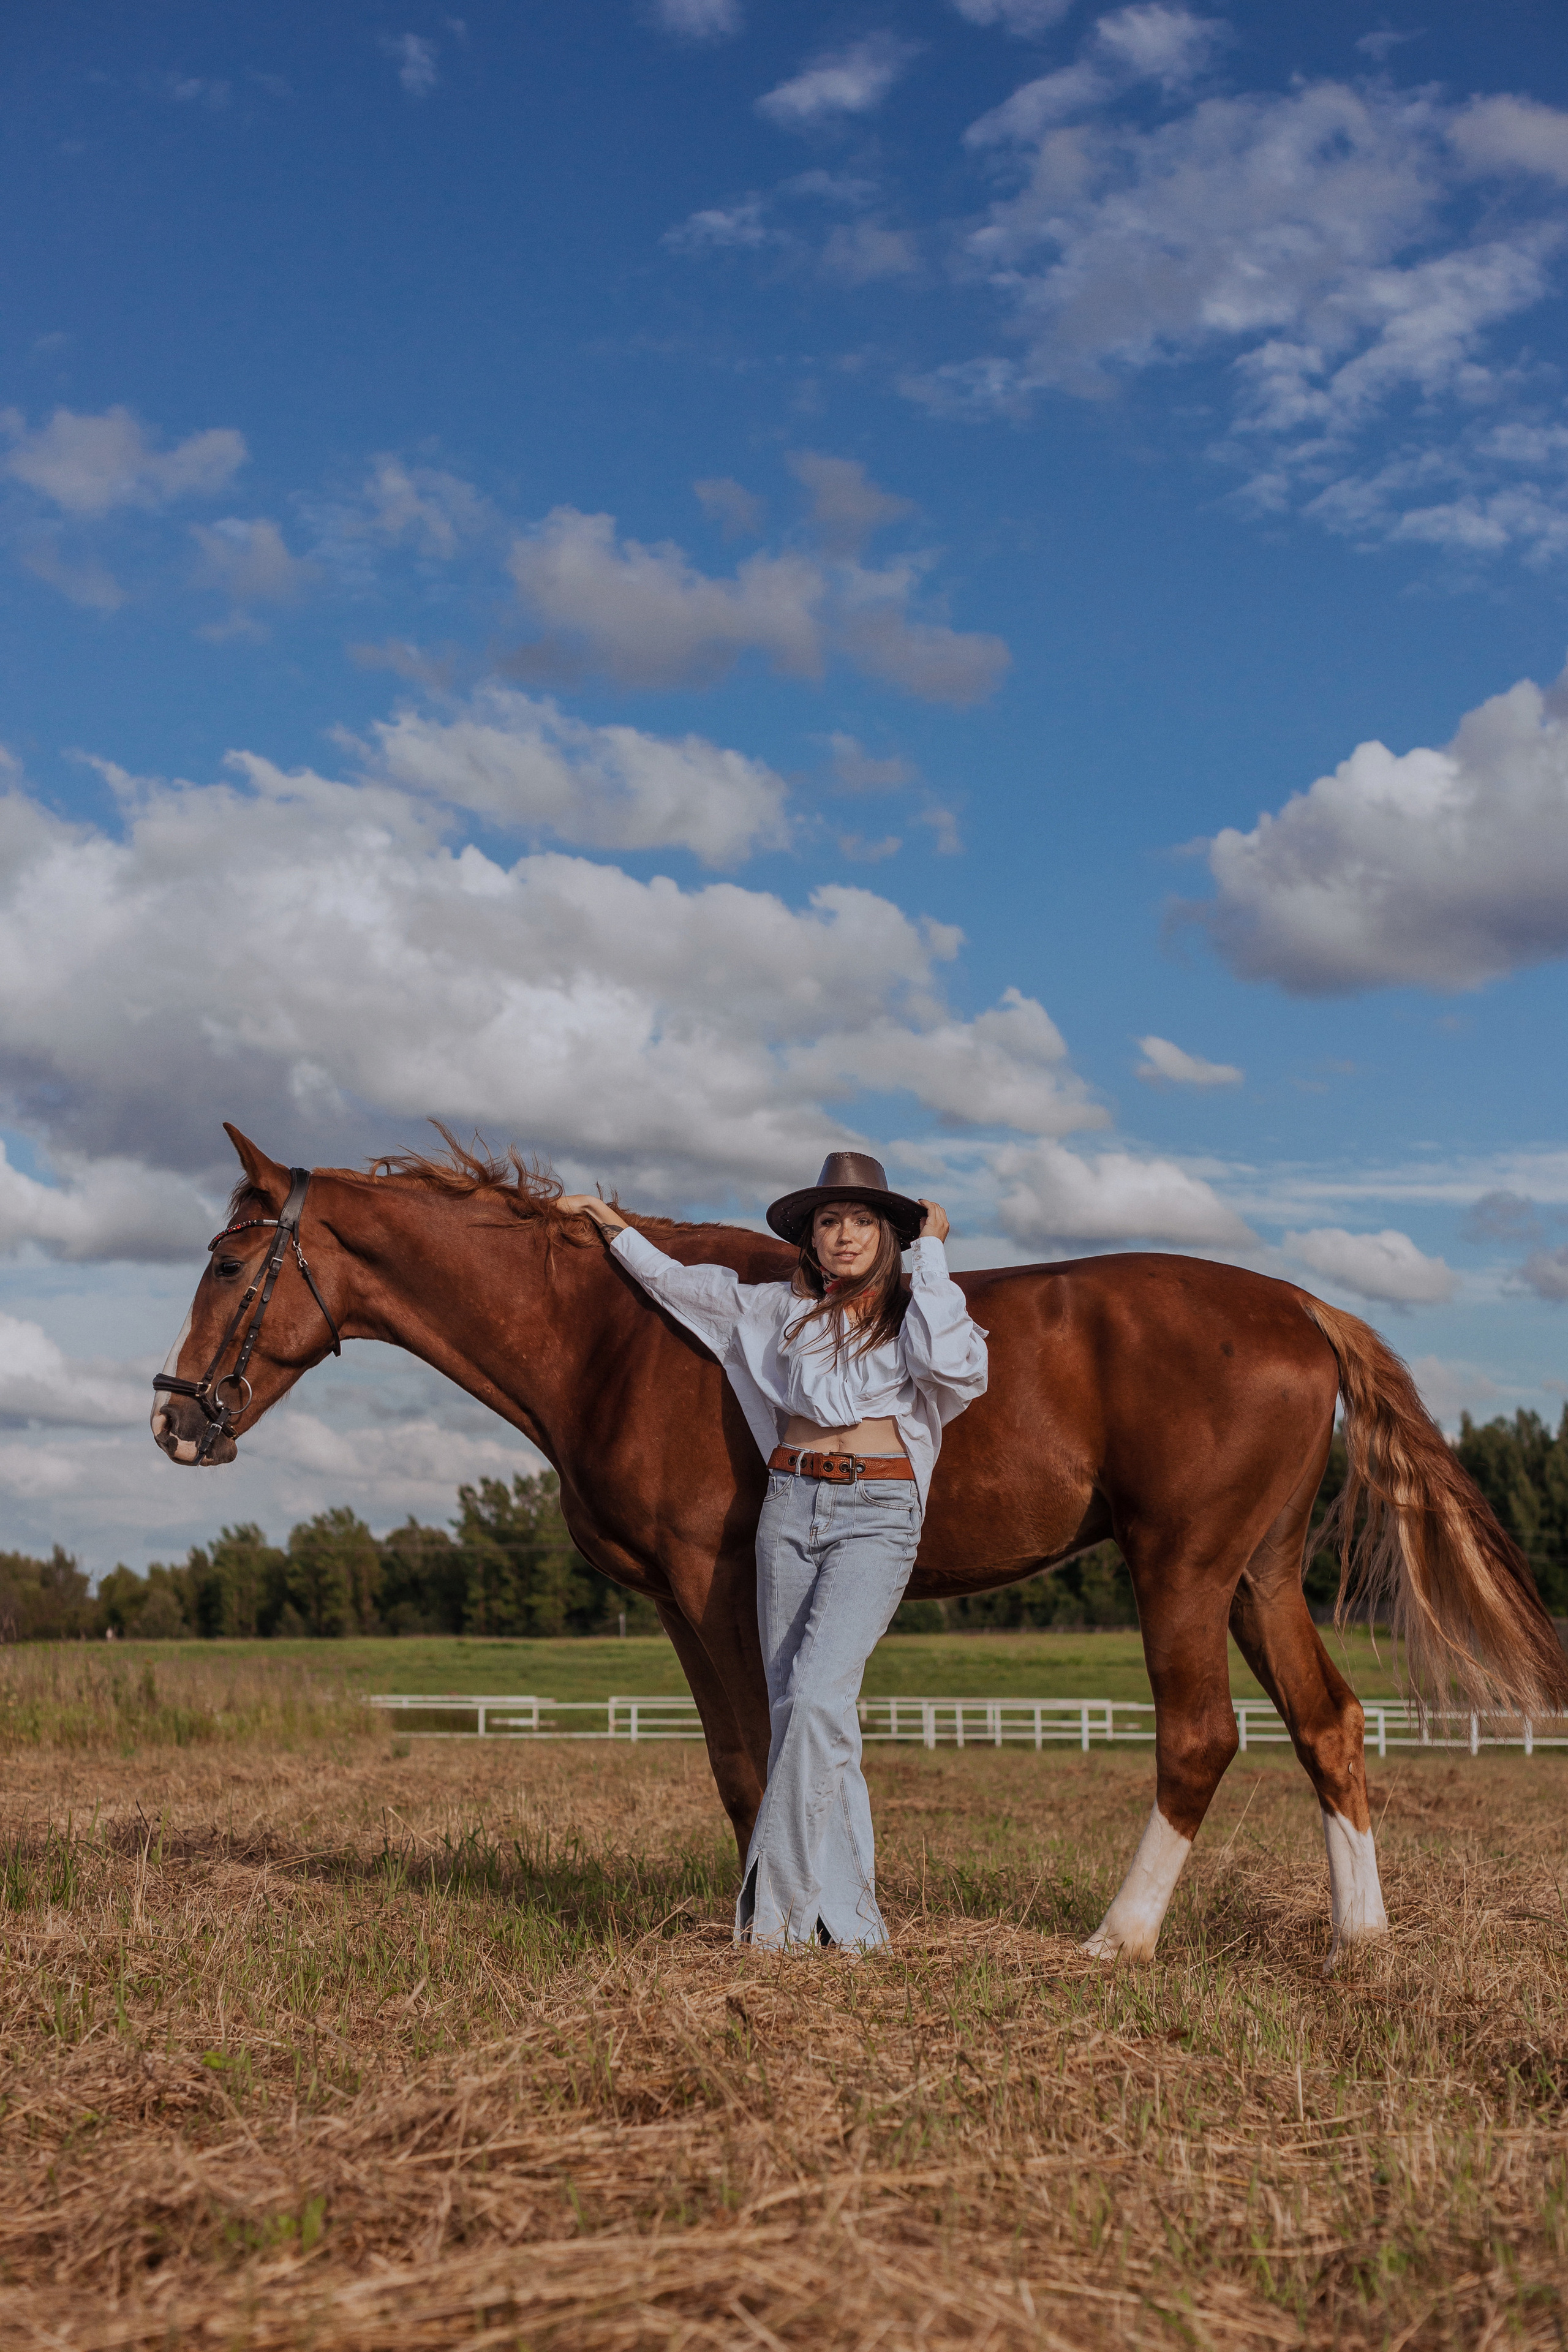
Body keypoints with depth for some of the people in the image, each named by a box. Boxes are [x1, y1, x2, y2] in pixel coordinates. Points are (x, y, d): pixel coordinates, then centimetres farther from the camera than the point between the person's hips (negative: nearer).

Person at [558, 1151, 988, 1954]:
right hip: (790, 1508, 4)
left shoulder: (911, 1311, 5)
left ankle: (776, 1903, -12)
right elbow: (675, 1281, 22)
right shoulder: (778, 1308, 13)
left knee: (816, 1693, -19)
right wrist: (613, 1224, 26)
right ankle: (845, 1918, 9)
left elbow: (948, 1363, -16)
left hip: (878, 1516, -4)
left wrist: (930, 1257, -7)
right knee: (796, 1709, 2)